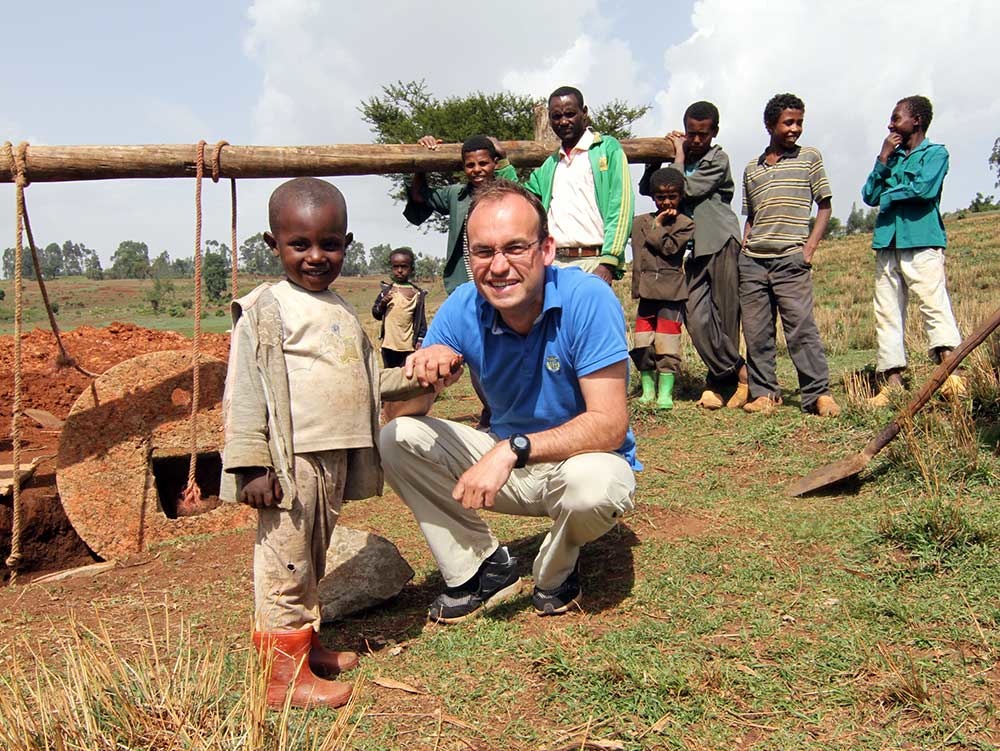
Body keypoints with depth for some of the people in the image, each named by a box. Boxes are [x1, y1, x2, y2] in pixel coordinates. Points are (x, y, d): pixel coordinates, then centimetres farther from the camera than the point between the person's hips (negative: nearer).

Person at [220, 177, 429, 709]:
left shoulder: (342, 312, 15)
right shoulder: (266, 310, -9)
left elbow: (368, 379, 23)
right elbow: (244, 391, -13)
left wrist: (417, 376, 8)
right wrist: (251, 464, -17)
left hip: (336, 456, 8)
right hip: (290, 460, -8)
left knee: (313, 559, 20)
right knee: (286, 561, 0)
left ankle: (304, 644, 35)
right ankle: (284, 672, 11)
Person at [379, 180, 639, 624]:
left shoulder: (587, 299, -25)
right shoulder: (463, 308, -12)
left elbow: (610, 425, -29)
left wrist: (513, 448, -39)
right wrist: (422, 373, -32)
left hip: (587, 458, -4)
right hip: (508, 461, 4)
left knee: (591, 483, -38)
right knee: (397, 438, -12)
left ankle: (556, 575, -2)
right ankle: (484, 568, 2)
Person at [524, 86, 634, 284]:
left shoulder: (608, 149, 6)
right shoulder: (549, 165, 22)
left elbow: (621, 207, -4)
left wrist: (608, 263, -14)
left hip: (592, 262, -5)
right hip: (553, 263, 5)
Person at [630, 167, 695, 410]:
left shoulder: (685, 224, 2)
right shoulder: (641, 222, 11)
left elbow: (668, 248, -10)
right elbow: (638, 257, 10)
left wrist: (657, 226, -4)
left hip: (672, 291, -3)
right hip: (646, 290, 3)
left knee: (667, 343, -3)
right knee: (643, 344, 3)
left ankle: (665, 392, 3)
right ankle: (648, 389, 14)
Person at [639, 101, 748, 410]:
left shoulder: (718, 160, 0)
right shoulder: (681, 161, 19)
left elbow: (686, 190, -12)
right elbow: (646, 188, 18)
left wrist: (679, 153, 0)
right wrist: (656, 159, 3)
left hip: (722, 244, -6)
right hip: (696, 249, 6)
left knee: (724, 317, -4)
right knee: (696, 317, -8)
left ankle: (718, 382, 4)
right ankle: (740, 372, -2)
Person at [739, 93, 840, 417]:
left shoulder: (809, 157, 9)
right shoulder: (752, 169, 17)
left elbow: (825, 207, 8)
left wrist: (810, 248, -3)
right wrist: (744, 245, 8)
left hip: (791, 259, -3)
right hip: (752, 260, 4)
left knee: (801, 327, -11)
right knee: (755, 332, 2)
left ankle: (818, 394, -6)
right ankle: (764, 393, 10)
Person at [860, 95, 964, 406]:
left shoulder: (935, 153, 6)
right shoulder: (892, 156, 23)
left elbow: (924, 188, -12)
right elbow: (870, 196, 12)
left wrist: (889, 193, 2)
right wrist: (883, 159, 4)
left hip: (922, 242, -6)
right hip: (888, 243, 6)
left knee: (934, 303, -15)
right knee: (887, 313, 0)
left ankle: (950, 372, -21)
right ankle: (892, 381, 0)